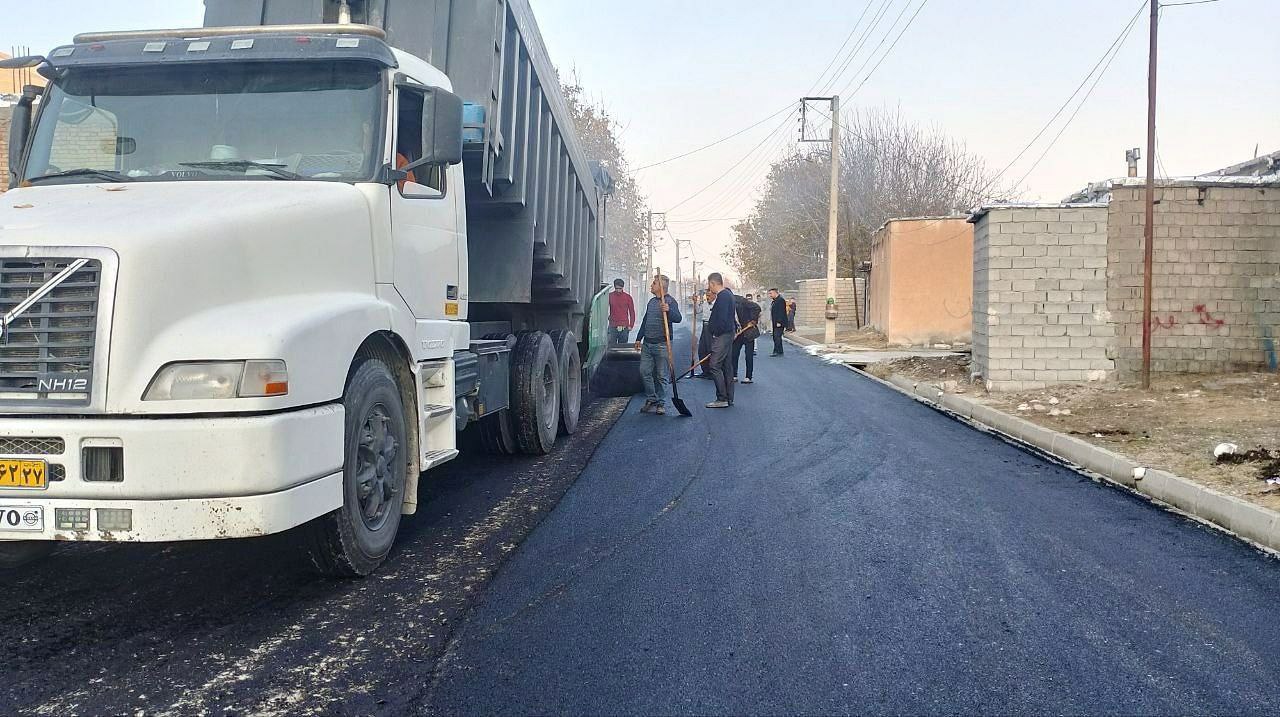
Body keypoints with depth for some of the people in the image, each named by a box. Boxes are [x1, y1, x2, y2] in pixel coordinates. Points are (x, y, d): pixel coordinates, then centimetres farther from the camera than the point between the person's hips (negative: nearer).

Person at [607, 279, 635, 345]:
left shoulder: (627, 297, 2)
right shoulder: (610, 296, 3)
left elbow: (632, 312, 5)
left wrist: (631, 325, -1)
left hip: (624, 327, 0)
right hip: (612, 327, 0)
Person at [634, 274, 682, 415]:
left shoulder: (670, 301, -6)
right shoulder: (651, 302, 17)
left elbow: (678, 318, -20)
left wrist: (668, 310, -39)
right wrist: (639, 338, 24)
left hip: (661, 344, -7)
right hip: (647, 343, 7)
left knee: (661, 375, -1)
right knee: (644, 372, 4)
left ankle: (661, 404, 7)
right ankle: (651, 400, 15)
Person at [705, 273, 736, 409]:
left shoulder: (723, 297, -17)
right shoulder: (728, 294, 16)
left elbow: (722, 319, -23)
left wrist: (715, 333, -14)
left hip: (722, 336, -11)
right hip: (728, 334, 11)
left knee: (715, 366, -10)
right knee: (727, 366, 12)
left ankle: (722, 399, -10)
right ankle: (729, 399, 16)